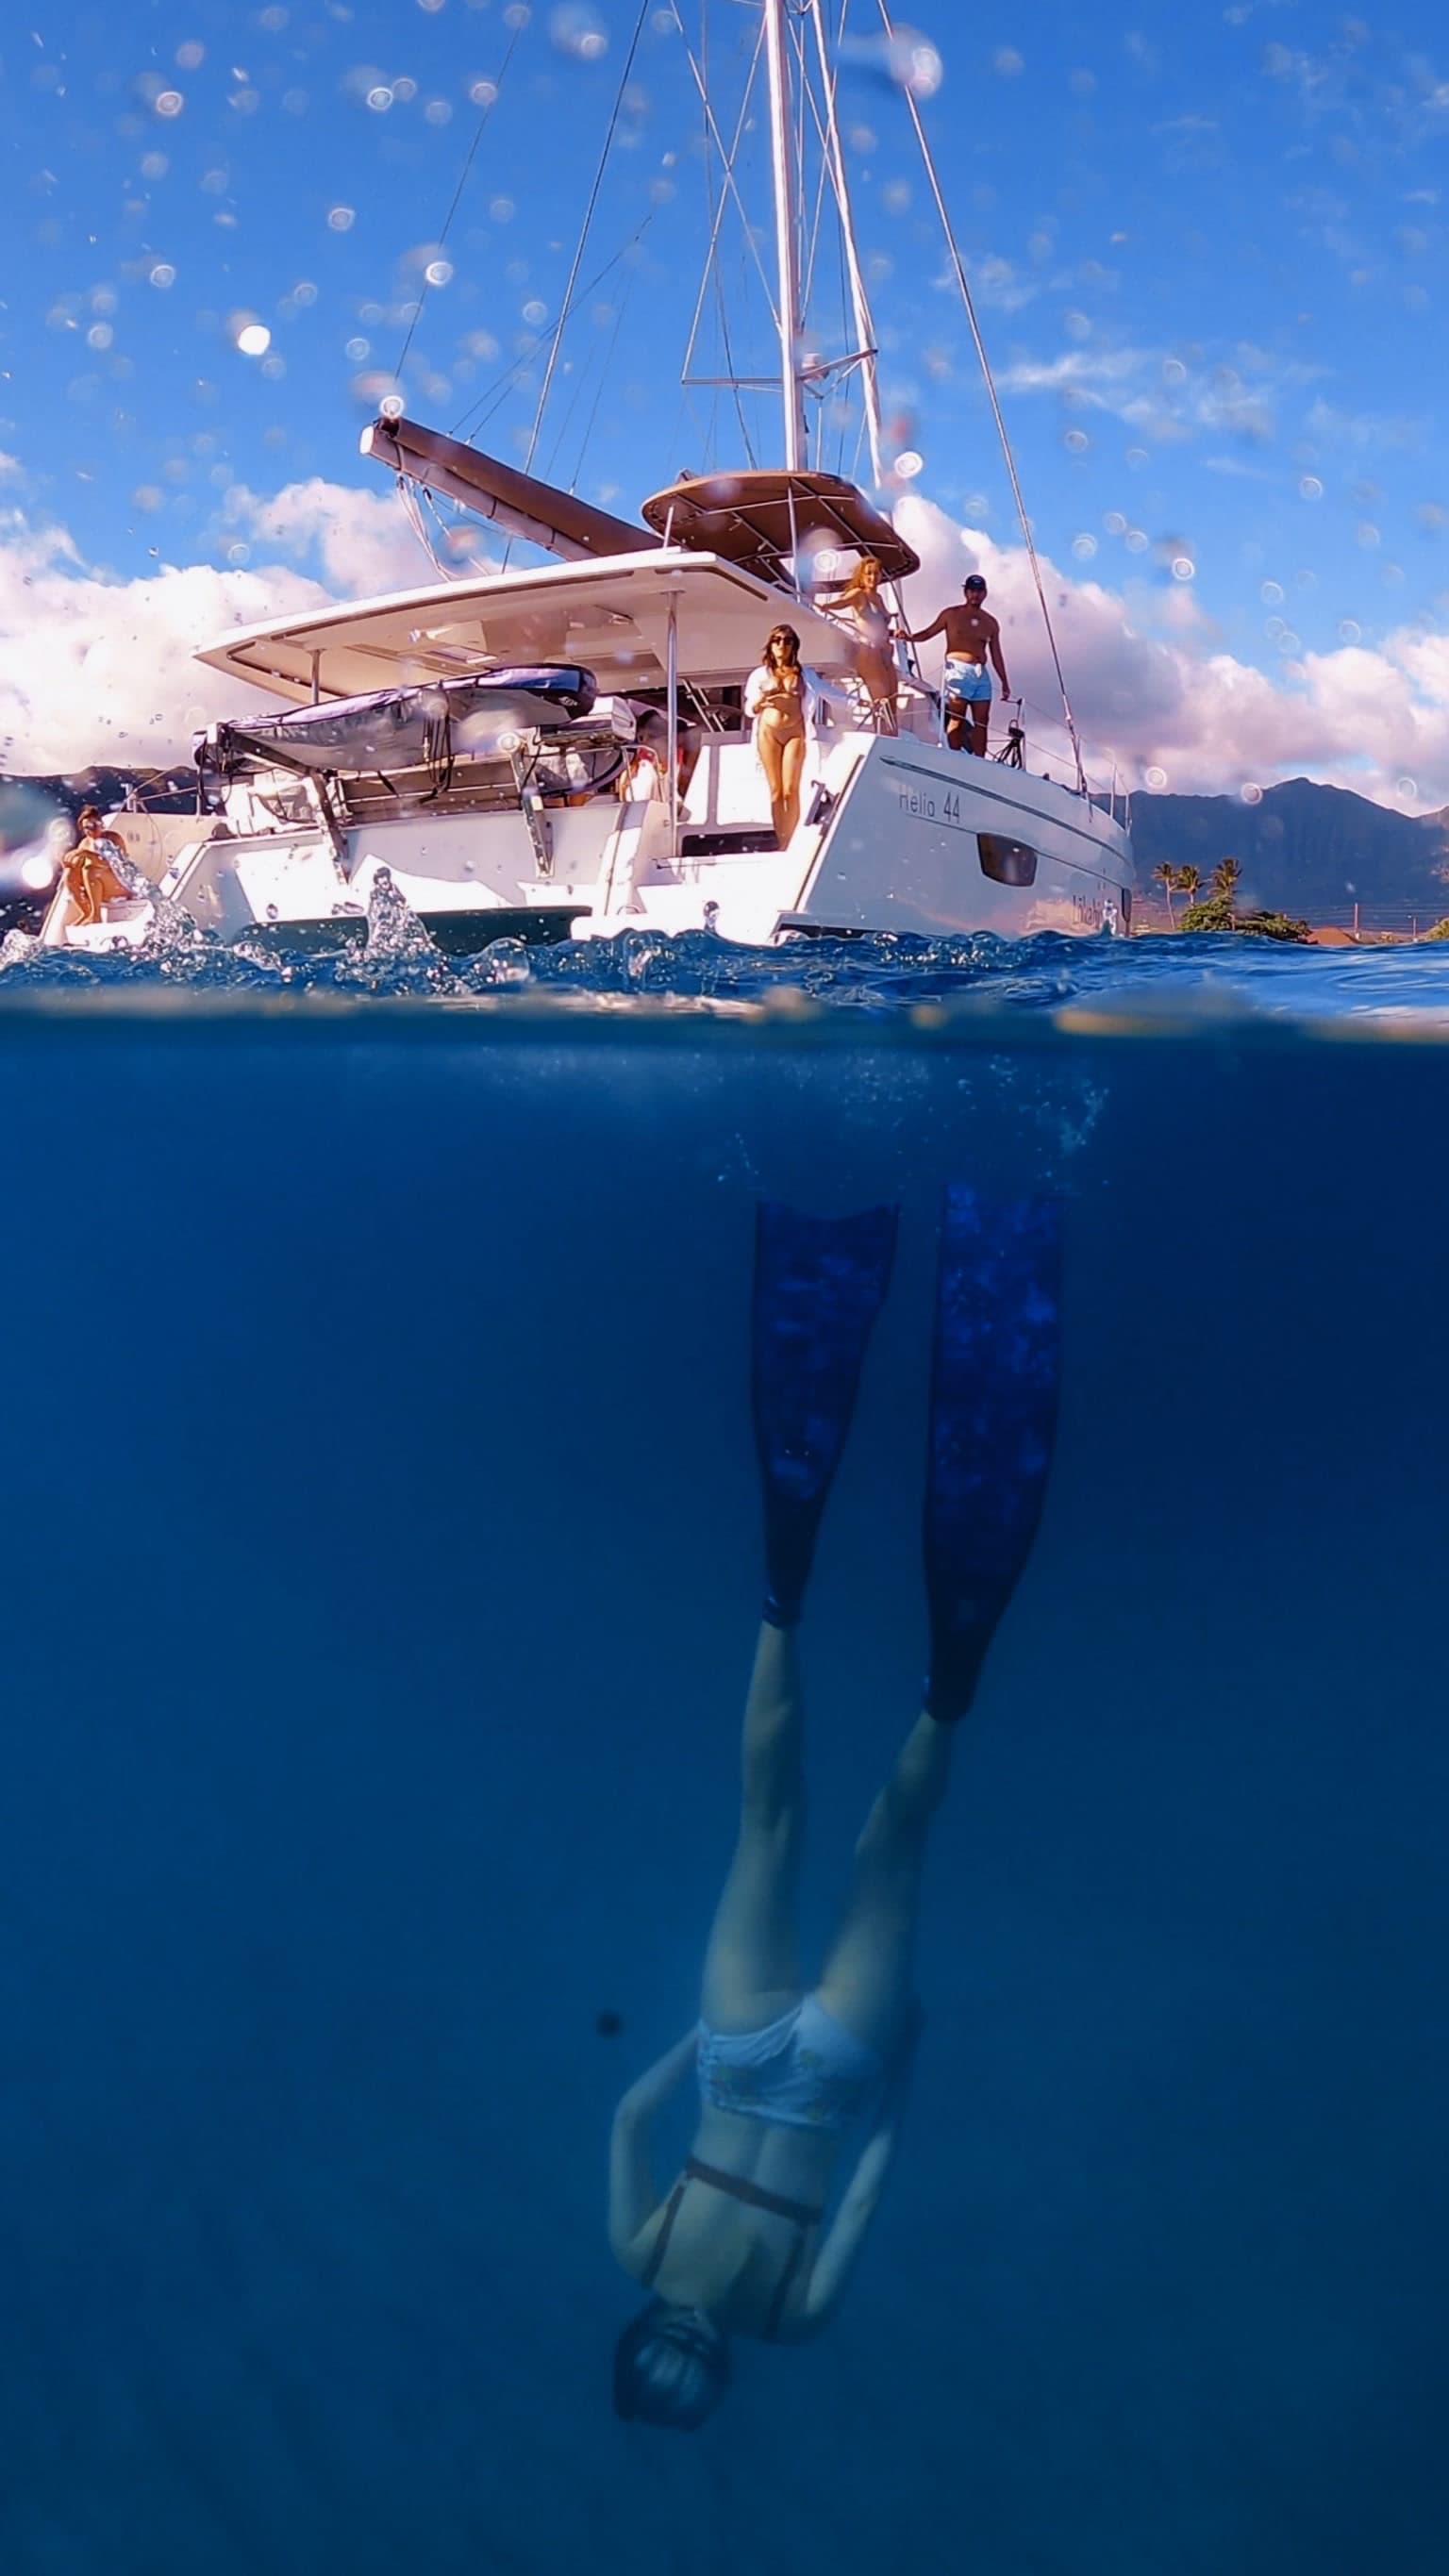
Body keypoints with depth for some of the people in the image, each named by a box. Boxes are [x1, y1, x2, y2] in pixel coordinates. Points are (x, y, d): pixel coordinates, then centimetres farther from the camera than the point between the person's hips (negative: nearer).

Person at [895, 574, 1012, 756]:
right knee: (957, 718, -10)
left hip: (981, 674, 4)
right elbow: (927, 633, 6)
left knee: (982, 722, -2)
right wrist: (909, 637, -13)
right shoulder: (951, 615, 7)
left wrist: (1004, 682, 12)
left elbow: (996, 655, 16)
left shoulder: (990, 622, 16)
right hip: (958, 670, -4)